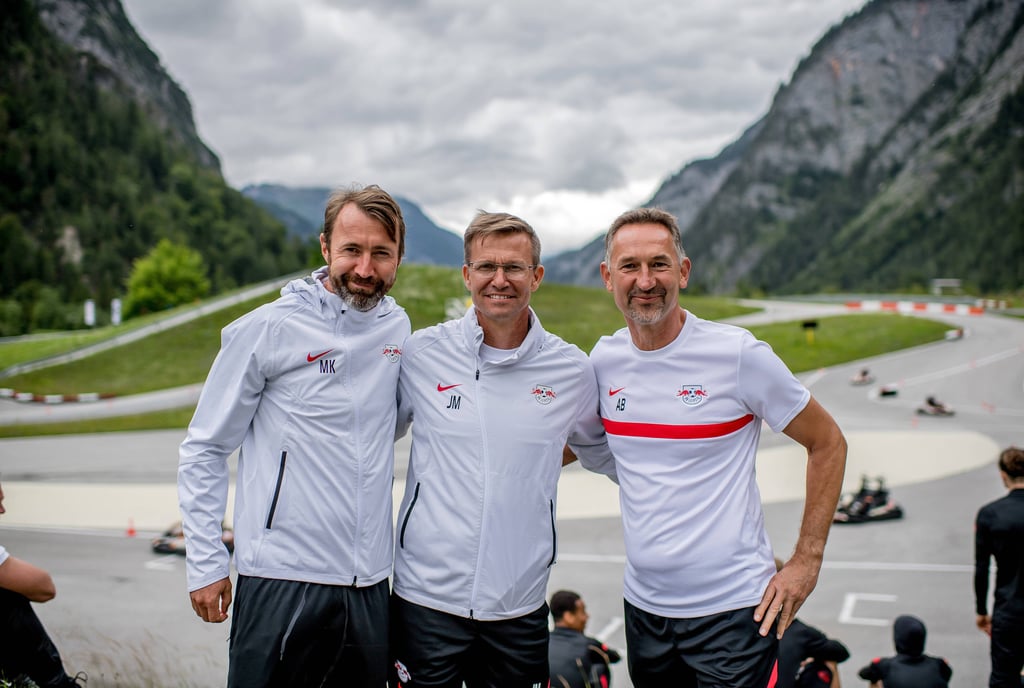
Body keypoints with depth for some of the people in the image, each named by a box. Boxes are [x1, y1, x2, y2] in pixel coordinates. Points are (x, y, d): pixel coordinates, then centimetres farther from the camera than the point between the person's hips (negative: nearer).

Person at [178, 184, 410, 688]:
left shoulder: (398, 328, 5)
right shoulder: (267, 329, -8)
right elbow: (203, 450, -1)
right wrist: (205, 563, -4)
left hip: (370, 584, 5)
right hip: (282, 582, -4)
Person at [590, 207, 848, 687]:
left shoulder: (739, 354, -11)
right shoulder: (604, 360, 1)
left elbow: (827, 443, -3)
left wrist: (806, 560, -6)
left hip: (732, 608, -4)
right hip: (643, 605, 5)